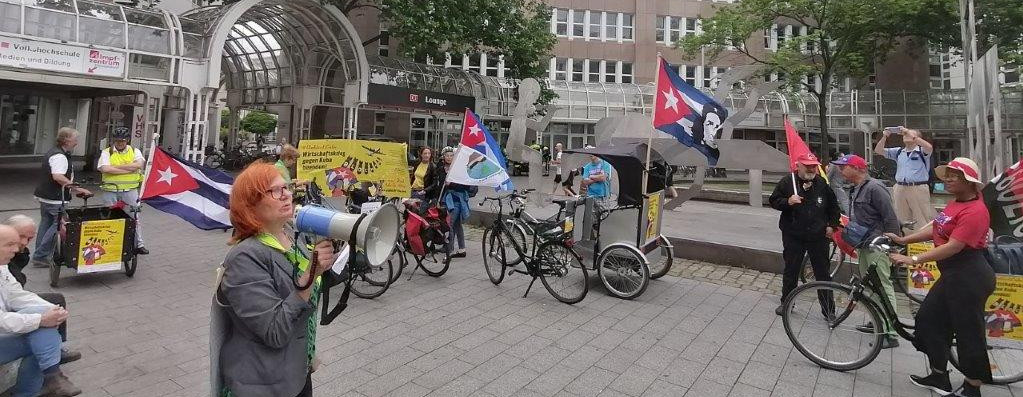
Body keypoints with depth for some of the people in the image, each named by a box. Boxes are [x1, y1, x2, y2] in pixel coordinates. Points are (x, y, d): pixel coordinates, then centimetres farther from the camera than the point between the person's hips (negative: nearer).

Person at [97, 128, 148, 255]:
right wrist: (129, 169, -16)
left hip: (130, 190, 0)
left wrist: (115, 167, -14)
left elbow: (139, 165, -15)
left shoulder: (135, 151, 4)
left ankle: (139, 244, 13)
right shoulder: (107, 152, 2)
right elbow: (104, 168, -15)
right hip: (110, 191, 0)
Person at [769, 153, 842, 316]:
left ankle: (829, 309, 16)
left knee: (823, 272, 6)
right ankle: (786, 302, 25)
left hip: (818, 236, 1)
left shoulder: (823, 184, 2)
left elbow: (833, 206, 14)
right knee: (791, 270, 10)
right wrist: (787, 201, -20)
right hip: (793, 236, -1)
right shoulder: (787, 182, -4)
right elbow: (774, 201, -1)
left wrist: (832, 225, 7)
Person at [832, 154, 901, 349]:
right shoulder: (855, 190, 14)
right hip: (863, 245, 10)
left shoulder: (874, 187, -16)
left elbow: (890, 218, -18)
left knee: (884, 288, -7)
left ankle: (891, 334, -4)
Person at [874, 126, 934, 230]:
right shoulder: (899, 151, 16)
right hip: (900, 188, 5)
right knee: (902, 219, 11)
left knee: (922, 220, -5)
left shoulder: (921, 151, 3)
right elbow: (878, 150, 13)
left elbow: (929, 147, -20)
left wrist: (909, 133, -22)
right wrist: (884, 137, -4)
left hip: (918, 188, -5)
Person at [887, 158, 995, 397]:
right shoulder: (956, 203, 10)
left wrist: (913, 260, -27)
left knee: (968, 331, 3)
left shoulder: (974, 211, -20)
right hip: (953, 276, 10)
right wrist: (903, 240, 12)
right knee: (928, 318, 15)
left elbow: (952, 247, -25)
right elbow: (935, 229, 17)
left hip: (969, 278, -10)